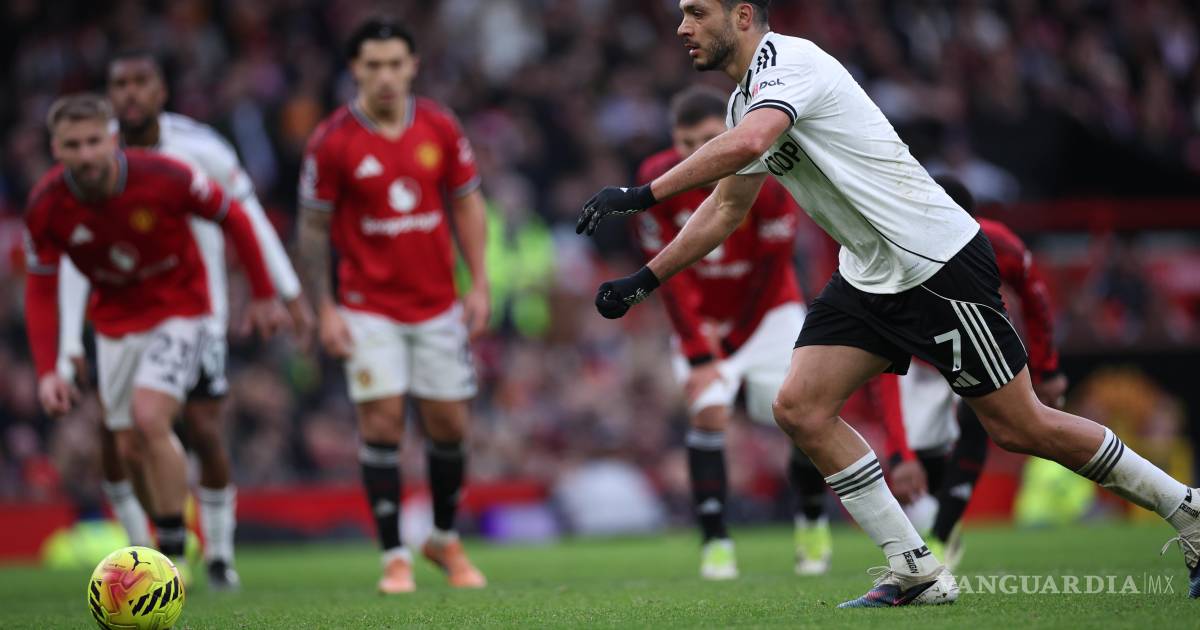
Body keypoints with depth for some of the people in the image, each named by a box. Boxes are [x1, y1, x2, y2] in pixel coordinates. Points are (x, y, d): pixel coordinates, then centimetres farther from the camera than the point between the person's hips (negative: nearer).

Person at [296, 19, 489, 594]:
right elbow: (313, 228, -2)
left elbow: (467, 203, 9)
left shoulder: (440, 128, 0)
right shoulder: (332, 141, -8)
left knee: (449, 424, 4)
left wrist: (479, 284, 2)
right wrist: (324, 310, -6)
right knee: (382, 422, -10)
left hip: (438, 304, 3)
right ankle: (394, 555, -1)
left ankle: (445, 538, 25)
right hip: (369, 306, -3)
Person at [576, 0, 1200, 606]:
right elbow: (726, 206, 23)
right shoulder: (747, 95, 12)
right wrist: (644, 279, 19)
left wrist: (641, 194, -37)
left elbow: (746, 143, -38)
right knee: (799, 407, -5)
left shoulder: (787, 61, -18)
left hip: (939, 260, -9)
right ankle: (915, 573, 0)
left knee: (1021, 428, -4)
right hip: (869, 277, 9)